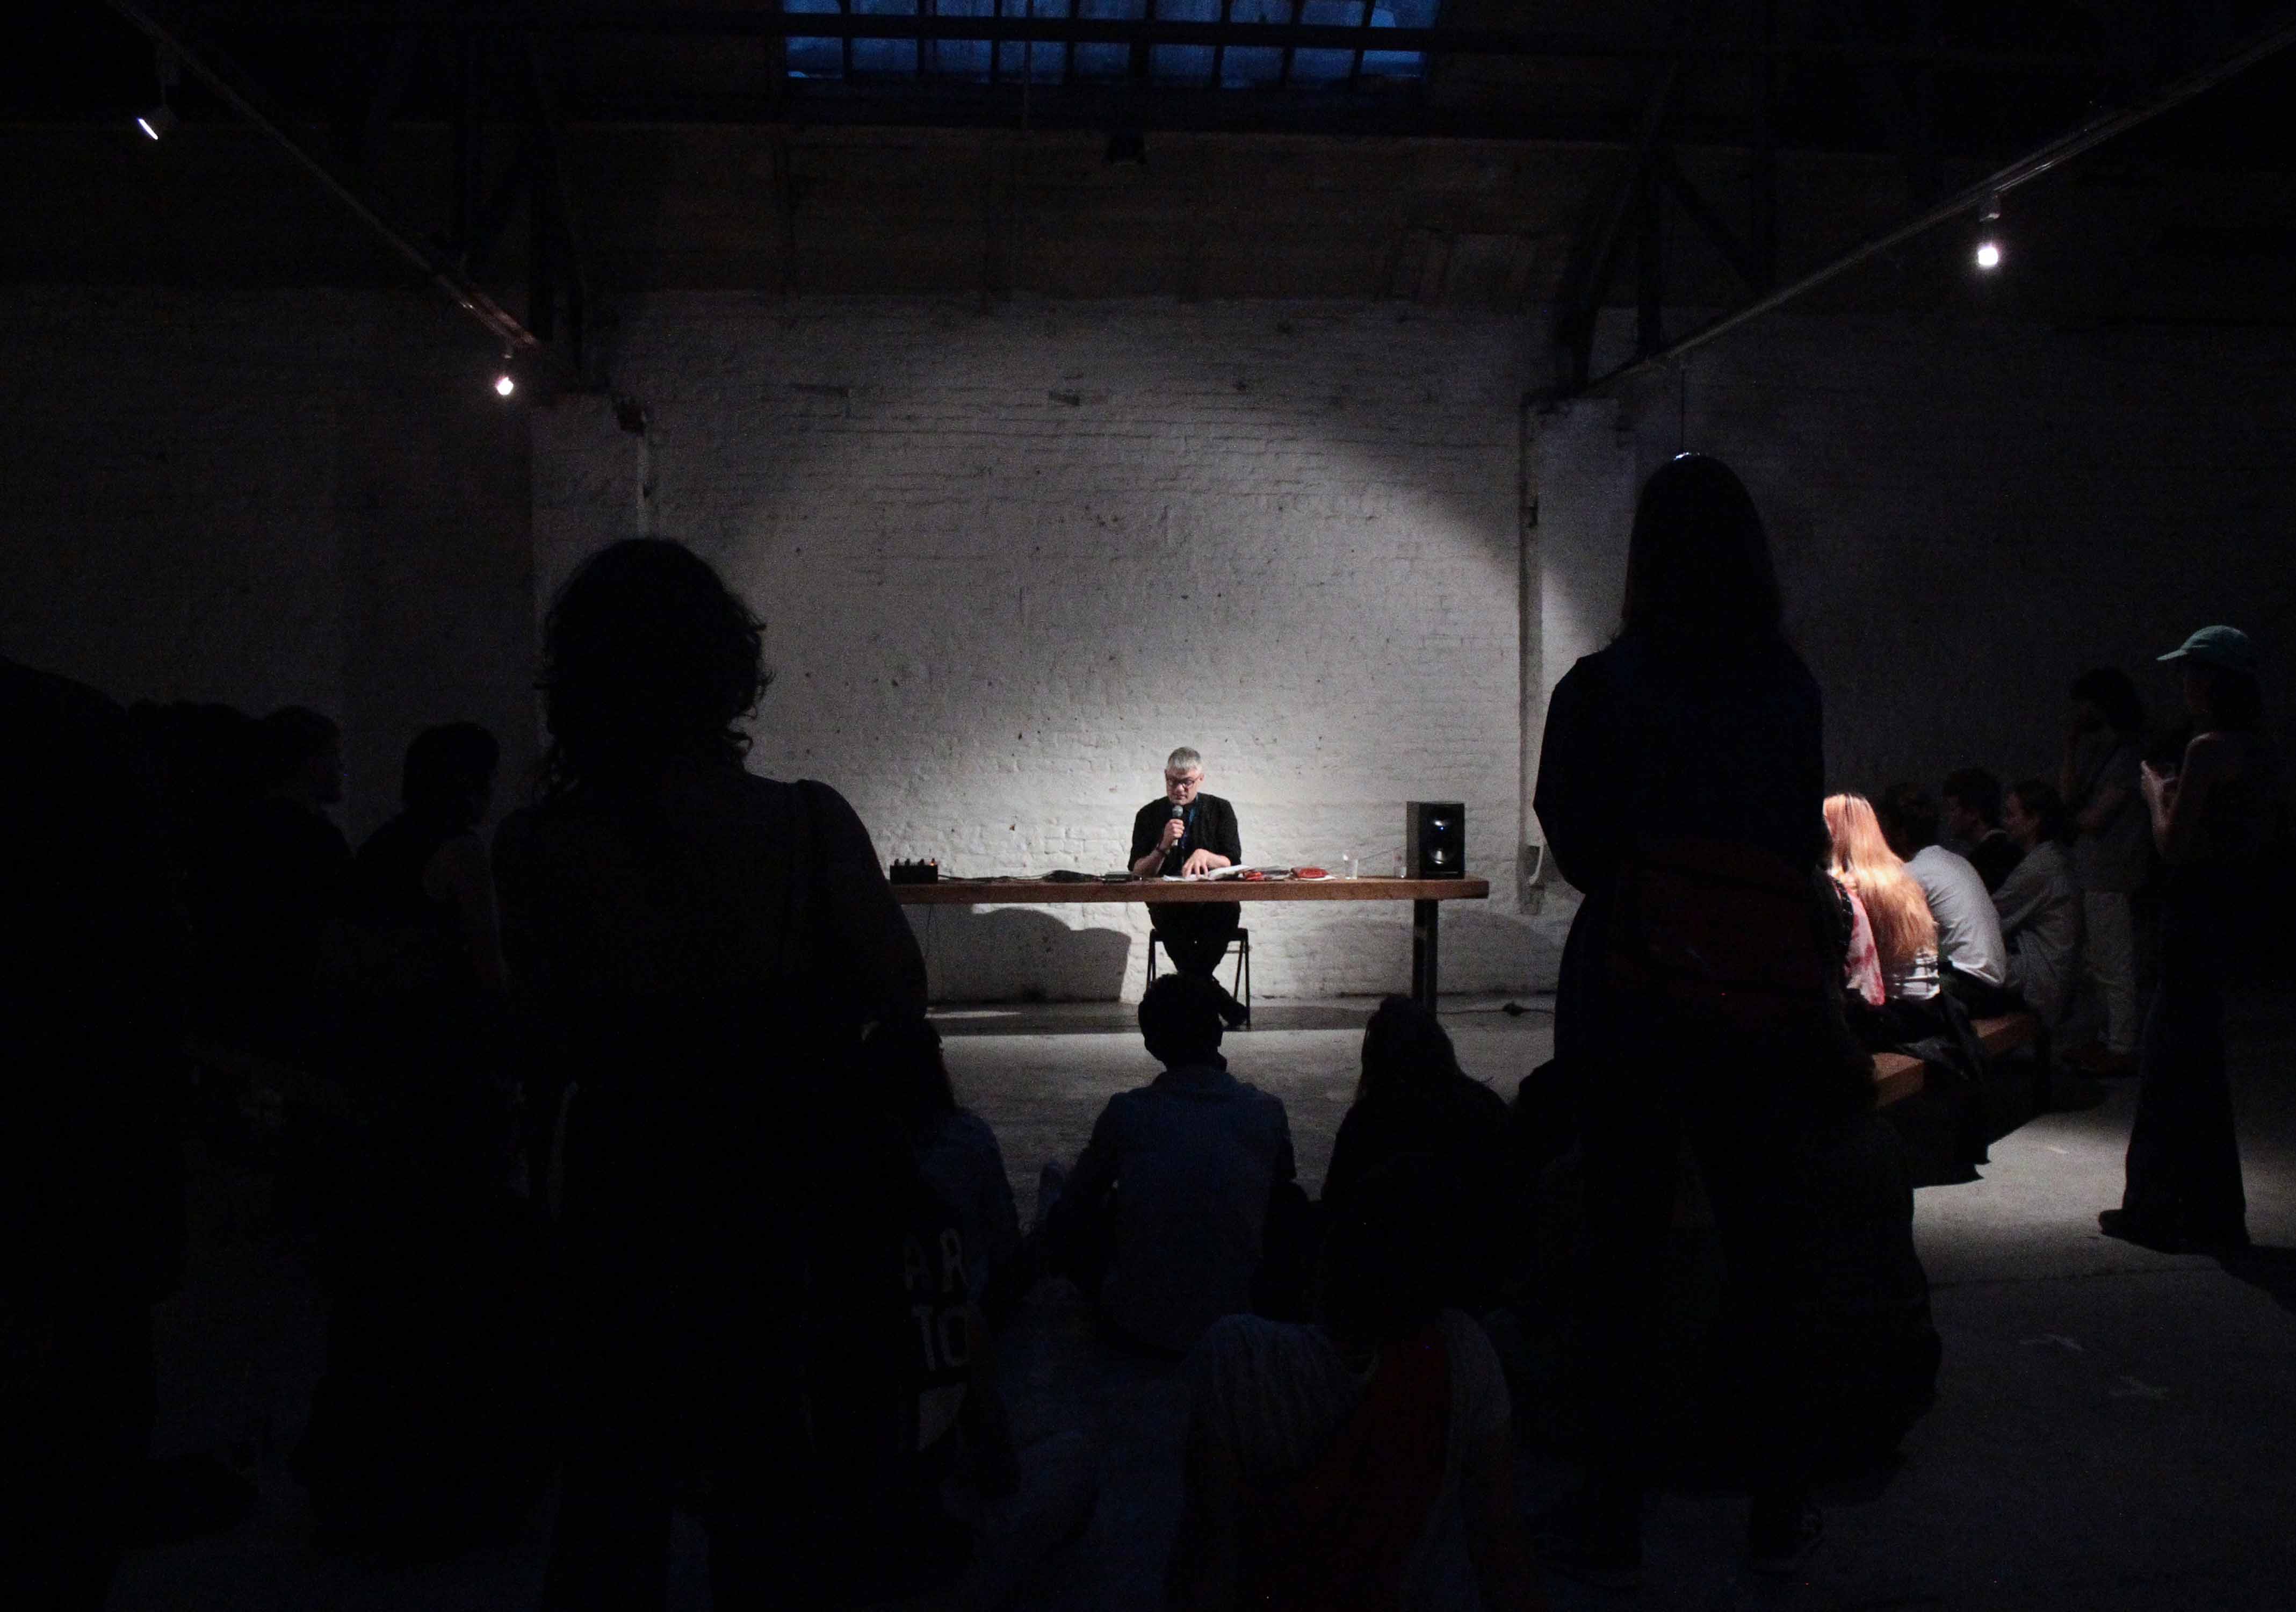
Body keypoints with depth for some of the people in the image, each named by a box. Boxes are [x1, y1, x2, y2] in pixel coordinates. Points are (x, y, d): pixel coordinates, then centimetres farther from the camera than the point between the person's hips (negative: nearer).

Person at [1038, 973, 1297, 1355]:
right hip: (1236, 1319, 2)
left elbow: (1079, 1195, 9)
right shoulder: (1267, 1112, -7)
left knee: (1069, 1217, 23)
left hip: (1143, 1324, -1)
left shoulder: (1126, 1113, -9)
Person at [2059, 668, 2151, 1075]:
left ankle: (2122, 1050, 4)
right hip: (2093, 871, 10)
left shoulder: (2128, 753, -15)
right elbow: (2067, 795, 4)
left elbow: (2096, 819, -17)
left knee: (2114, 966, -3)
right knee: (2096, 963, 17)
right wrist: (2071, 744, 0)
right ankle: (2112, 1040, 26)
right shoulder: (2097, 747, 12)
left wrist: (2071, 819, 3)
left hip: (2111, 875, -10)